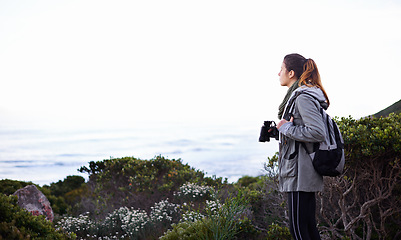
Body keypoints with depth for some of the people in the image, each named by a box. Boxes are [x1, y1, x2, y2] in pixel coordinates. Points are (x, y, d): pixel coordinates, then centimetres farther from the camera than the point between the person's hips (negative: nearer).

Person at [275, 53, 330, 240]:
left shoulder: (303, 97, -13)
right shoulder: (297, 95, 17)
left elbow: (317, 133, -23)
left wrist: (286, 128, -15)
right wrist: (277, 131, 15)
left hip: (301, 173, -10)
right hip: (303, 175, 10)